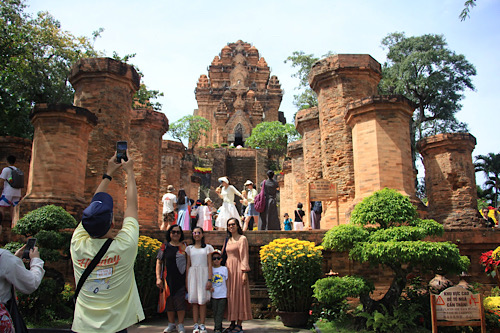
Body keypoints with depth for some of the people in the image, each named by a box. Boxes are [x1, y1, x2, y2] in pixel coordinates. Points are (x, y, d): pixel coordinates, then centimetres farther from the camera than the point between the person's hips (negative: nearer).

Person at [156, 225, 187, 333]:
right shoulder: (165, 246, 5)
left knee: (180, 301, -2)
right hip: (168, 279, 1)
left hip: (181, 279, -1)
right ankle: (171, 324, 22)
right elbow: (159, 262, 6)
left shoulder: (184, 246, 6)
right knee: (169, 301, 8)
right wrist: (158, 278, -3)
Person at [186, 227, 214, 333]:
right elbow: (188, 265, 13)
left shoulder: (207, 247, 8)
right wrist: (186, 280, 6)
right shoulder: (189, 248, 13)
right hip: (192, 274, 2)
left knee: (202, 300, -3)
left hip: (203, 274, -2)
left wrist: (209, 279, -6)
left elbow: (209, 264, 3)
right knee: (194, 300, 0)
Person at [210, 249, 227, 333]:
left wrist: (228, 293, 2)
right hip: (214, 295, 2)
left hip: (223, 295, -2)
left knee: (220, 312, -2)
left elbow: (227, 282, 5)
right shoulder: (210, 269, 5)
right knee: (215, 311, 7)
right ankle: (218, 326, 19)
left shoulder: (224, 269, 2)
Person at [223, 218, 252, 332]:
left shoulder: (242, 239, -4)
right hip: (229, 268, 7)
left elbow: (244, 256, -8)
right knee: (230, 296, 7)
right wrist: (225, 270, 14)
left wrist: (245, 272, -15)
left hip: (238, 269, -7)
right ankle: (232, 323, 13)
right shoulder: (228, 240, 15)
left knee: (239, 295, -3)